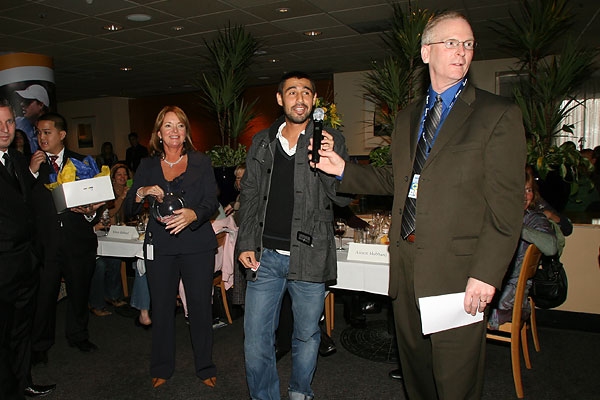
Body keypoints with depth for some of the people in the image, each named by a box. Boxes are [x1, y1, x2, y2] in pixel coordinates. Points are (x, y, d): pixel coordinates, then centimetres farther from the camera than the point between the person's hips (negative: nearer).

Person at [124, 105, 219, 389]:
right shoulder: (147, 166, 8)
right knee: (161, 306, 8)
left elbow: (212, 201, -6)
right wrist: (142, 193, -16)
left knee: (200, 305, 3)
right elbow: (128, 210, 5)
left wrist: (193, 214, -26)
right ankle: (162, 368, 28)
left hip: (197, 245, -1)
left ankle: (205, 367, 21)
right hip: (159, 246, 2)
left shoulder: (201, 162, 5)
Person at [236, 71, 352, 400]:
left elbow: (344, 197, -4)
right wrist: (246, 244, 4)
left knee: (307, 336, 15)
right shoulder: (261, 142, 9)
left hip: (308, 257, -1)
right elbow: (249, 196, 12)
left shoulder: (331, 141, 1)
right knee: (256, 339, 8)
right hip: (265, 256, 2)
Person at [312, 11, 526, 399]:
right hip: (407, 266, 6)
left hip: (457, 271, -5)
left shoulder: (499, 114, -5)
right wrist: (344, 170, 7)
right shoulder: (407, 117, 15)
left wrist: (486, 273, -17)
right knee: (415, 368, 20)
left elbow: (506, 204, -10)